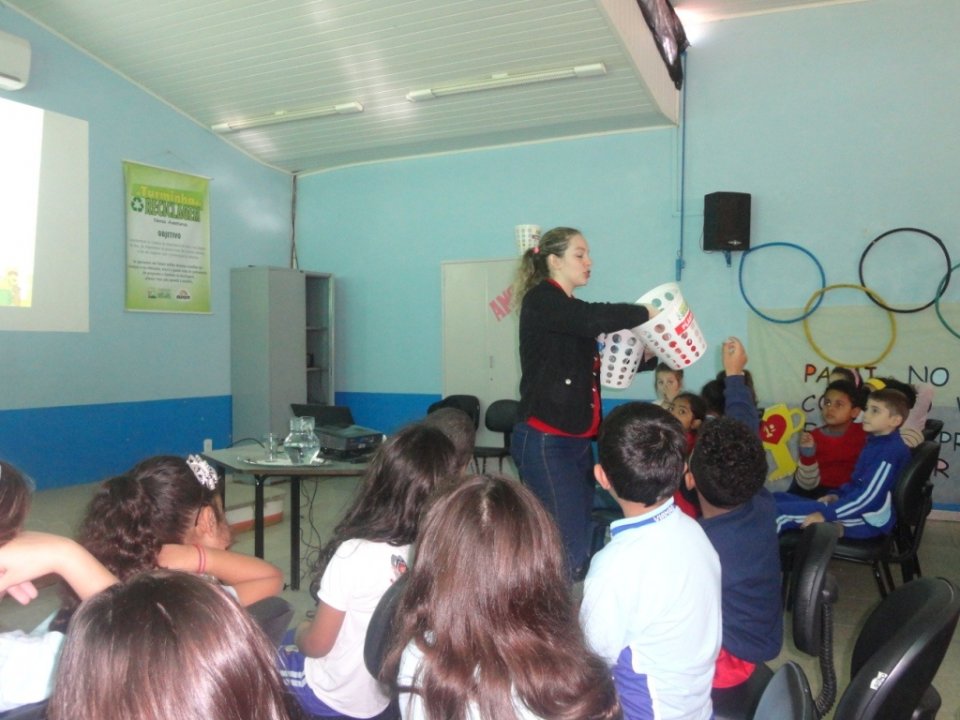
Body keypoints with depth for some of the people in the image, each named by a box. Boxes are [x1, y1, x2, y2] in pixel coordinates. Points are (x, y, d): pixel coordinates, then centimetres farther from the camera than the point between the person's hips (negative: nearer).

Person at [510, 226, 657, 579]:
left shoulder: (570, 310, 19)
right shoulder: (541, 301, -7)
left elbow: (592, 367, 23)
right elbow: (596, 318, -25)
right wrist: (647, 312, -12)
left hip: (577, 441, 9)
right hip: (544, 441, -8)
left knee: (579, 538, 5)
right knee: (569, 545, -13)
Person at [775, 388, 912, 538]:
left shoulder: (890, 451, -18)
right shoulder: (876, 442, 12)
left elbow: (868, 497, -24)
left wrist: (825, 514, -25)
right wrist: (837, 495, 7)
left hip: (867, 519, -10)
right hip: (856, 508, 10)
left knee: (779, 510, -23)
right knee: (777, 499, 4)